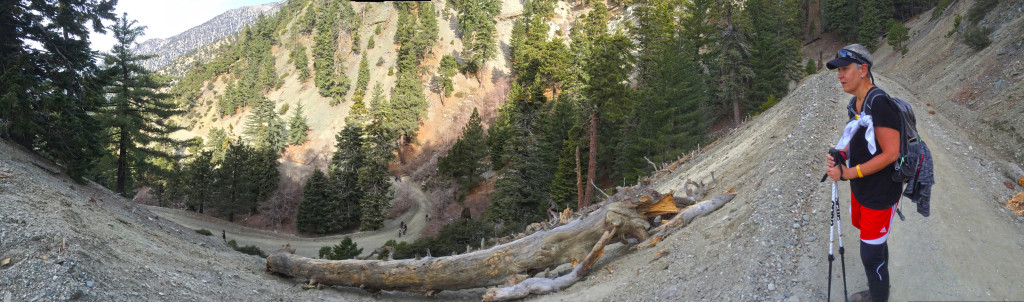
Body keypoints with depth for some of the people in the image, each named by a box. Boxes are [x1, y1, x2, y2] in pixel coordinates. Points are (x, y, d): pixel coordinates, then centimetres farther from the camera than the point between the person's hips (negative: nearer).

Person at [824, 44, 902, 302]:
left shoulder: (880, 104, -24)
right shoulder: (855, 103, 4)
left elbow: (890, 153, -24)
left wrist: (848, 173, -23)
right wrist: (840, 155, -3)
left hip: (880, 194, -9)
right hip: (860, 187, 9)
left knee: (871, 254, 1)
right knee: (875, 244, 23)